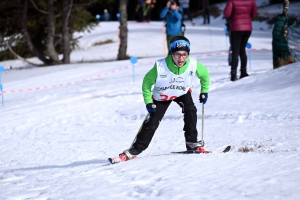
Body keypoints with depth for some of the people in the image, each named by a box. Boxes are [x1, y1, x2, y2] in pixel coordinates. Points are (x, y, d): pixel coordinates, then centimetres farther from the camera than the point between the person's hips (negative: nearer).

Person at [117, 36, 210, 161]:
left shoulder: (193, 65, -29)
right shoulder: (160, 67, -34)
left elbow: (204, 74, -4)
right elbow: (147, 82, -17)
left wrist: (204, 91, -4)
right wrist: (148, 102, -18)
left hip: (182, 93, 2)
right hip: (161, 96, -2)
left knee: (190, 110, -25)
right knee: (152, 122, -5)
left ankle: (191, 142, -11)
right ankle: (135, 149, 8)